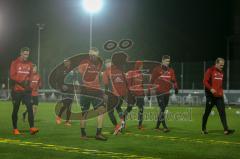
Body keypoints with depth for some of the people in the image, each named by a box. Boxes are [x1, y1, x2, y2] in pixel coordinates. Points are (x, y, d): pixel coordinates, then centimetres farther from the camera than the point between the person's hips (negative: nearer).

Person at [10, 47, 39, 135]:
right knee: (15, 110, 5)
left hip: (26, 90, 3)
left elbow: (30, 75, 13)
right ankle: (15, 129, 15)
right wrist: (21, 82, -20)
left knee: (30, 108, -10)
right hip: (17, 90, -3)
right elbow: (12, 75, -9)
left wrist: (28, 81, -8)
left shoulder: (29, 64, 8)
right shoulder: (15, 63, -4)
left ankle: (32, 128, -14)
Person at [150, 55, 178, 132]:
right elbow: (152, 80, -1)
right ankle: (165, 127, -15)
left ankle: (157, 126, 20)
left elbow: (173, 80, 9)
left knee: (163, 109, 10)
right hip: (159, 92, -5)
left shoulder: (171, 70, 11)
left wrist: (176, 88, -10)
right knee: (162, 109, -12)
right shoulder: (157, 69, -3)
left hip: (167, 92, 5)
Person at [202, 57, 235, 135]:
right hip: (211, 96, -5)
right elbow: (205, 81, -13)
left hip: (219, 96, 6)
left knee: (222, 112, -6)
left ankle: (226, 129, -11)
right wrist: (210, 88, -25)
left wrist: (221, 92, 16)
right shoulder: (210, 70, -7)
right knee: (207, 112, 5)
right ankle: (203, 129, 20)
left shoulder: (221, 72, 14)